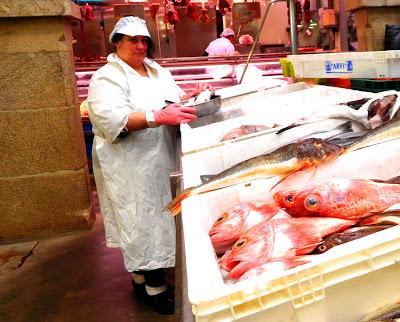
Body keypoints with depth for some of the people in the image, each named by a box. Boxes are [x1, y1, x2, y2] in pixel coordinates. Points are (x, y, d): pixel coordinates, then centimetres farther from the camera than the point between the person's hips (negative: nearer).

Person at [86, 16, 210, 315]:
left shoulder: (158, 71, 16)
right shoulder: (107, 78, -8)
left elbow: (174, 97, 25)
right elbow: (113, 120, -23)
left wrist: (189, 95, 2)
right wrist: (160, 117, -33)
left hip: (161, 161, 7)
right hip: (131, 166, -7)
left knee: (159, 218, 12)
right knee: (143, 222, -1)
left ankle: (142, 277, 29)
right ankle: (155, 288, 12)